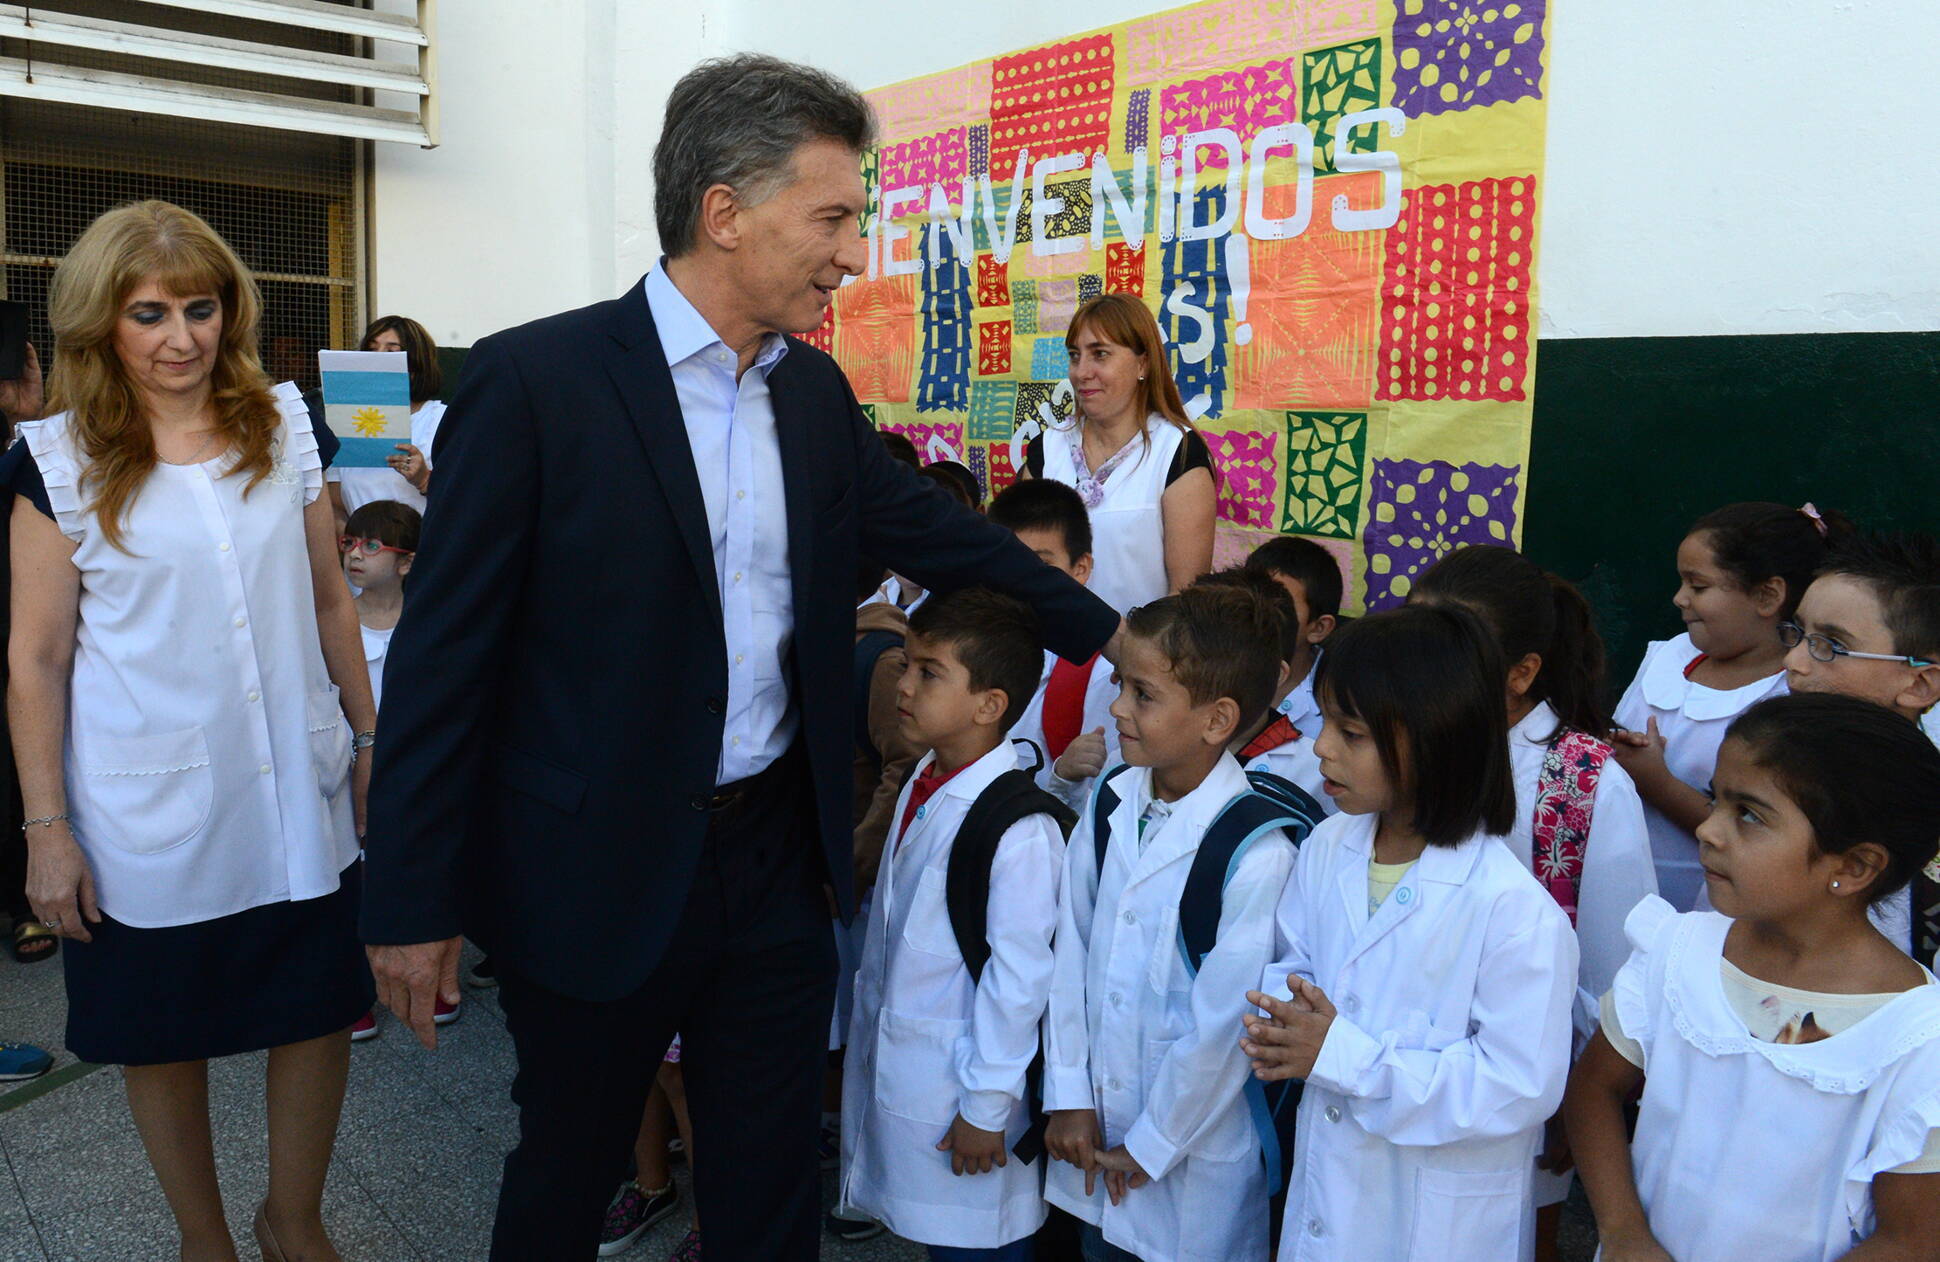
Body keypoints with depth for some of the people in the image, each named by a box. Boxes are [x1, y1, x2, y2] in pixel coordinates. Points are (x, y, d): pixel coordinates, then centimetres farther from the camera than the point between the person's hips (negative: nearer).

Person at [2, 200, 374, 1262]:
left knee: (320, 1011, 12)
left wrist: (372, 739, 9)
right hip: (146, 810, -2)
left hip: (296, 789, 3)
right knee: (164, 1036, 13)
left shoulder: (283, 427, 2)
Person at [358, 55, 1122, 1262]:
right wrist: (415, 899, -11)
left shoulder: (816, 391, 4)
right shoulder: (533, 380, -14)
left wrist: (1103, 629, 17)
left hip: (779, 857, 5)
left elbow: (934, 528, 16)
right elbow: (444, 651, -13)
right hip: (597, 876, -4)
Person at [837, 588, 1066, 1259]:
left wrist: (985, 1107, -15)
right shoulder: (920, 787, 4)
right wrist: (867, 1041, 19)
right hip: (892, 1068, 8)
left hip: (961, 1087, -8)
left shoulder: (1019, 829, -24)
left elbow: (1019, 975, -21)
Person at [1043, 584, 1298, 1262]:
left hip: (1194, 1155, -5)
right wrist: (1069, 1097, -1)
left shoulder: (1257, 854, -23)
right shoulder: (1109, 806, -4)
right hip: (1094, 1132, 6)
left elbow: (1223, 1026, -19)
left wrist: (1149, 1146, -10)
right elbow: (1071, 949, 0)